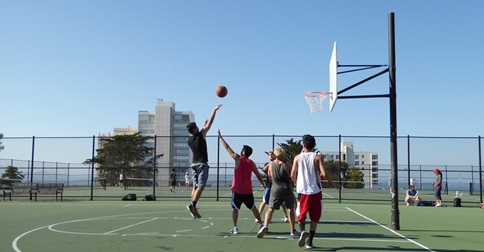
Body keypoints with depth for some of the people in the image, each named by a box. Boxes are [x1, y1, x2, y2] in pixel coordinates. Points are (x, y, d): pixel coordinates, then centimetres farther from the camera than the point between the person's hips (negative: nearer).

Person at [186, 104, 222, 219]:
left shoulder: (189, 140, 8)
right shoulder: (201, 135, -9)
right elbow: (210, 123, -4)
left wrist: (204, 126, 33)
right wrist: (215, 110, 3)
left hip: (194, 164, 6)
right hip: (202, 164, -6)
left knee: (195, 186, 6)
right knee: (200, 186, -9)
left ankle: (193, 209, 2)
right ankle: (192, 205, -22)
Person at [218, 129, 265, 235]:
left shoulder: (238, 159, -6)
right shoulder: (252, 163, 4)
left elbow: (228, 148, -2)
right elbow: (258, 175, 8)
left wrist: (220, 137, 7)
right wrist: (264, 185, 21)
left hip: (237, 190, -4)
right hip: (248, 190, 4)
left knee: (235, 208, 6)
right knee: (253, 208, 16)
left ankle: (235, 228, -1)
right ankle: (261, 224, 22)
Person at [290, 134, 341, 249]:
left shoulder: (298, 157, 1)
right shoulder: (318, 157, -3)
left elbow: (292, 175, 2)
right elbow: (324, 174, -11)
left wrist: (296, 183, 24)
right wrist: (335, 185, 3)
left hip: (302, 191, 1)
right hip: (315, 191, 0)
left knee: (301, 215, 14)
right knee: (314, 218, 13)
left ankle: (303, 231, -15)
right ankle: (309, 241, 10)